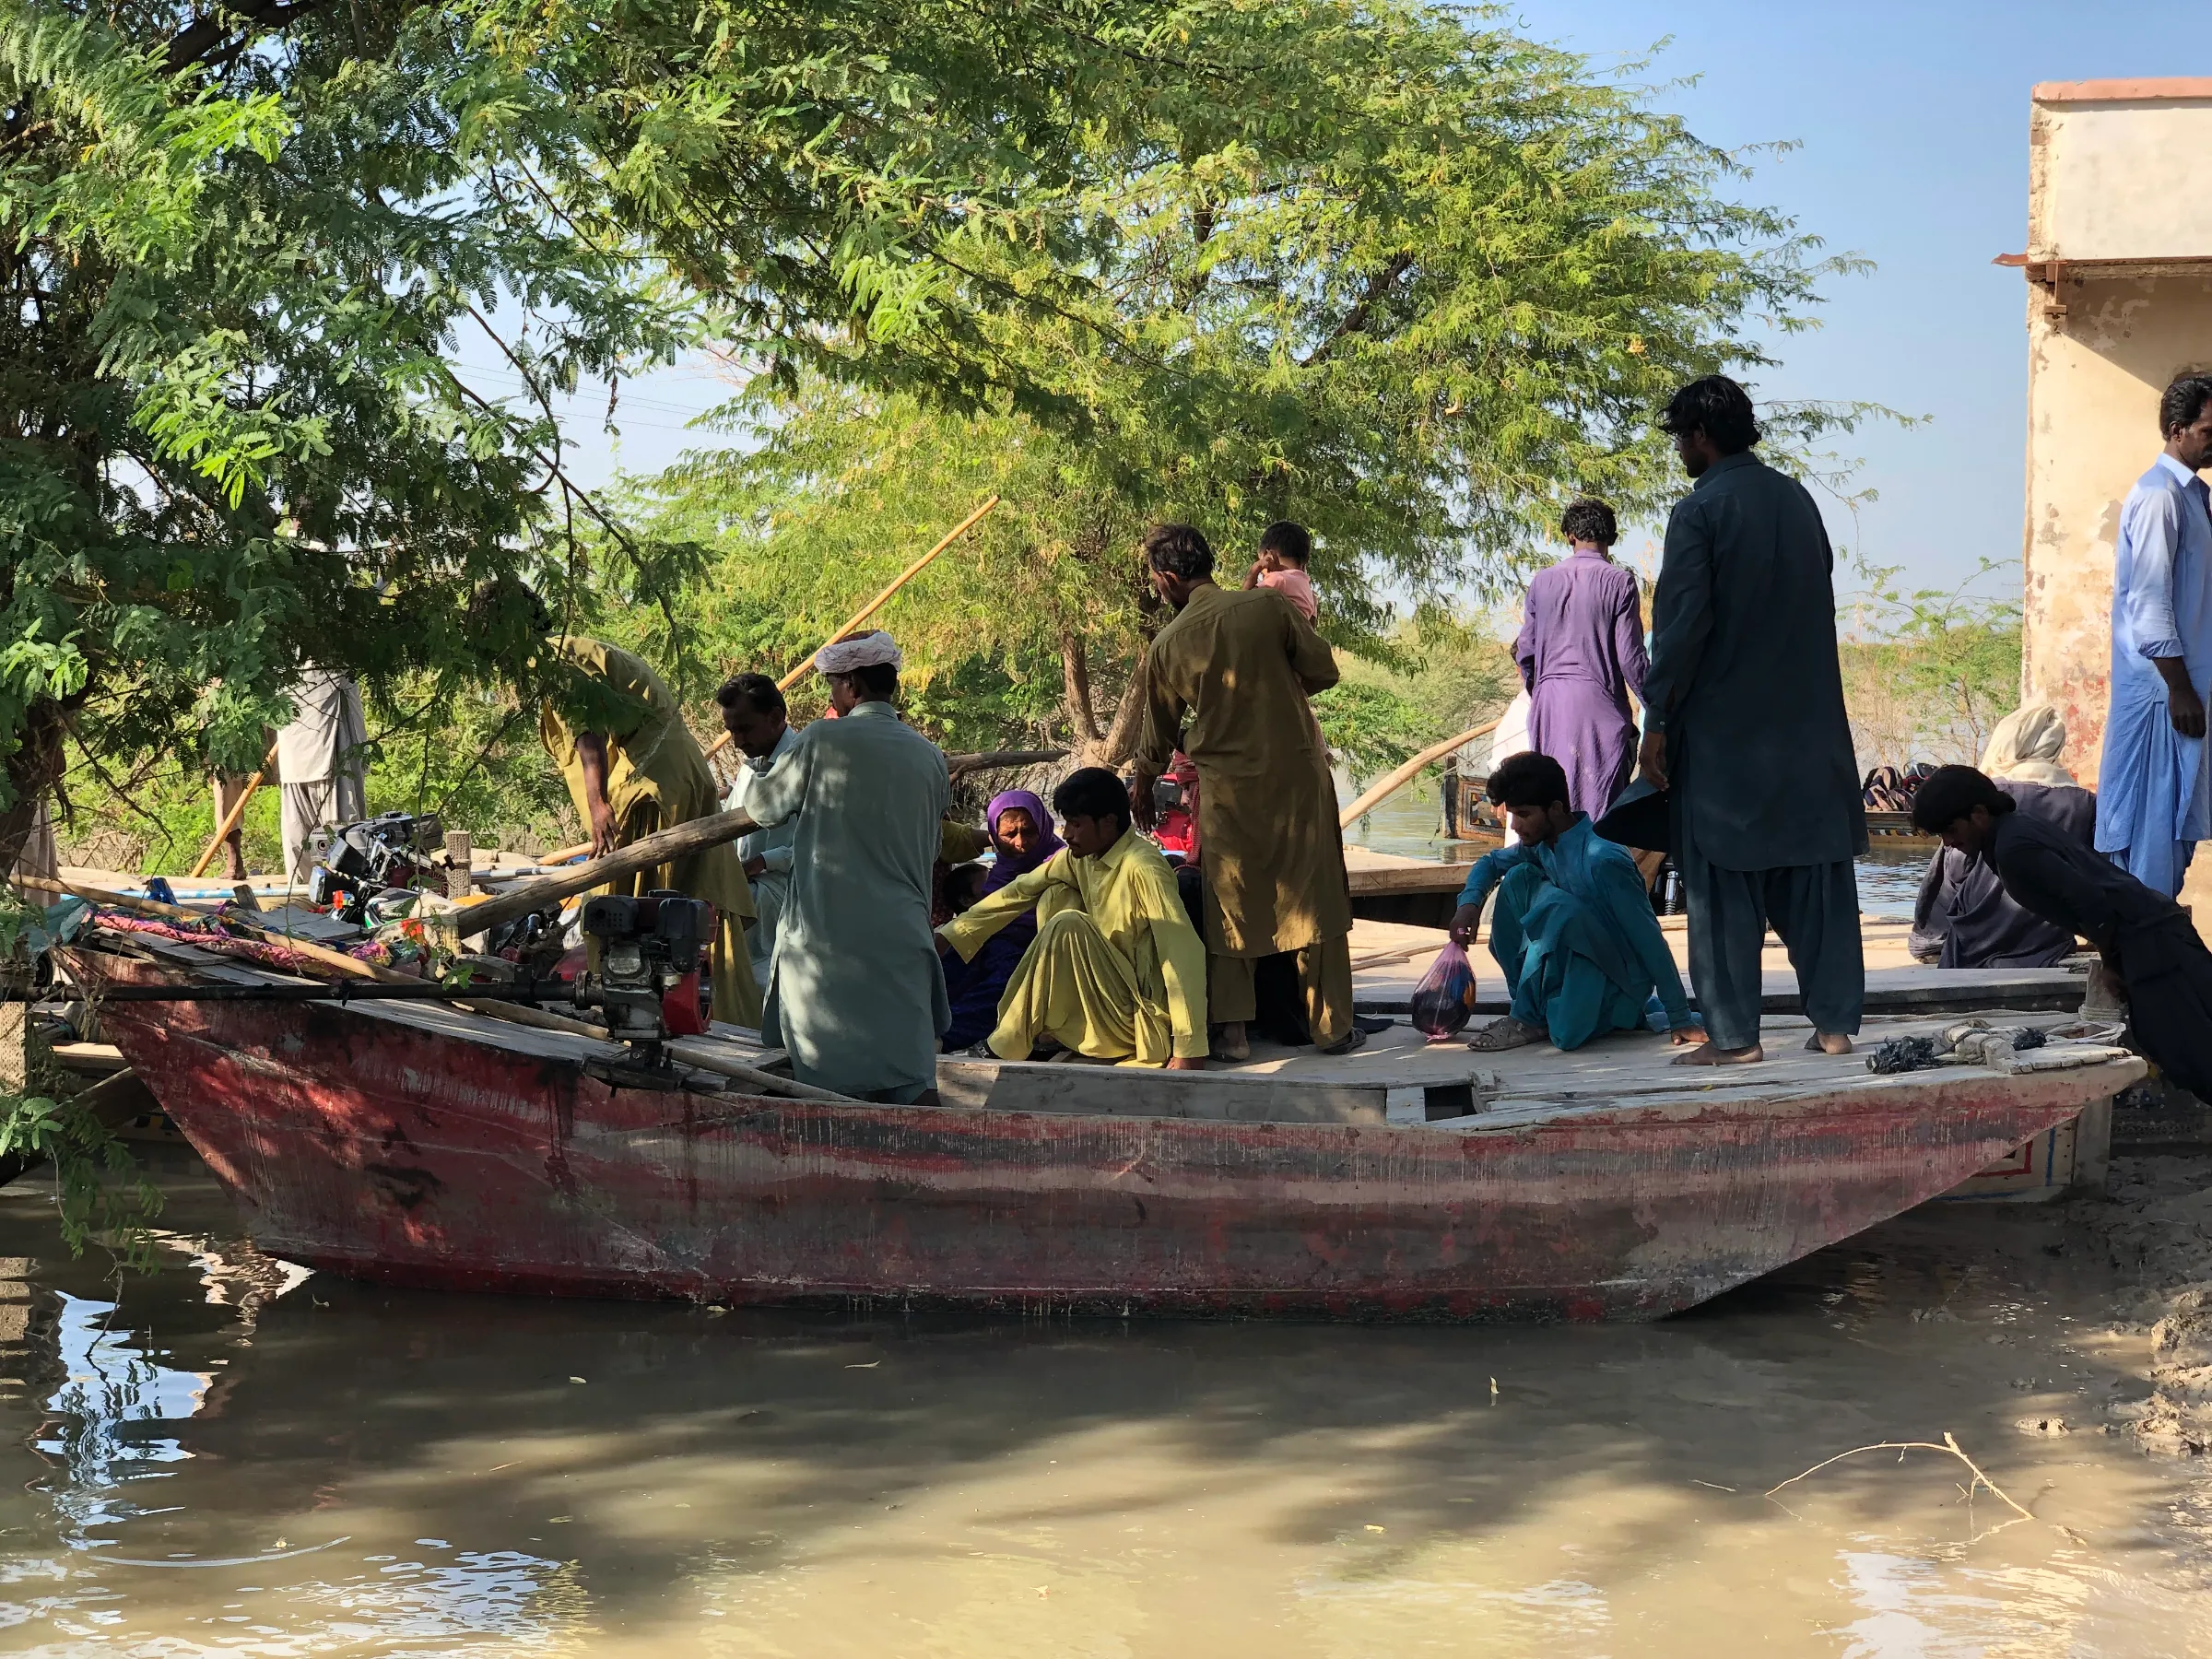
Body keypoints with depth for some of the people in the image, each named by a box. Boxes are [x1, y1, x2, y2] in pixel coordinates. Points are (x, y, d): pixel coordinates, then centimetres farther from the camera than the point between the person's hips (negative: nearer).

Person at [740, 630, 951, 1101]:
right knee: (911, 1079, 1)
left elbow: (761, 806, 9)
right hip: (902, 936, 4)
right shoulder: (929, 756, 10)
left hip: (828, 934, -4)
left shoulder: (824, 740, -5)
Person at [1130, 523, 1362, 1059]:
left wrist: (1143, 791, 29)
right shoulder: (1269, 606, -7)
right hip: (1296, 773, -1)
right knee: (1315, 900, 6)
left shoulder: (1168, 644, -2)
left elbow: (1158, 734, 11)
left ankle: (1232, 1029, 8)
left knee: (1230, 907, 10)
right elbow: (1324, 671, -2)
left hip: (1225, 787, 1)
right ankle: (1331, 1025, 9)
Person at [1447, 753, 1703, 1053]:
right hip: (1577, 963, 8)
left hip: (1620, 982, -8)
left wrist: (1680, 1020, -22)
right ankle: (1530, 1003, 1)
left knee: (1557, 906, -32)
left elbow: (1651, 941, -23)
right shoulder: (1542, 845, -2)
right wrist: (1470, 901, -6)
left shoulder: (1602, 860, -26)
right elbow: (1490, 862, 18)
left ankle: (1529, 1020, -14)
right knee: (1519, 878, -4)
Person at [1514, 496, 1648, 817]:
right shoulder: (1619, 582, -5)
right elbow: (1630, 656, -8)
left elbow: (1525, 651, 10)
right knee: (1599, 799, -3)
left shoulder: (1543, 581, 7)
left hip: (1548, 700, 4)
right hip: (1598, 702, -4)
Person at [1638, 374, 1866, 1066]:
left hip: (1724, 731, -6)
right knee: (1817, 882, 8)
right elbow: (1820, 600, 15)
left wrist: (1657, 721, -9)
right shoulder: (1798, 500, 9)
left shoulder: (1699, 512, -11)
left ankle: (1734, 1034, -1)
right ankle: (1835, 1023, 9)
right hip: (1808, 725, 6)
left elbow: (1682, 624, -15)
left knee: (1725, 886, -1)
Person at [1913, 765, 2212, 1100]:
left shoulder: (2013, 848, -15)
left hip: (2150, 940, -10)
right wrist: (2115, 958, 22)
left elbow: (2091, 901, -20)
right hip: (2154, 930, 10)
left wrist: (2111, 961, -4)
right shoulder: (2020, 830, 17)